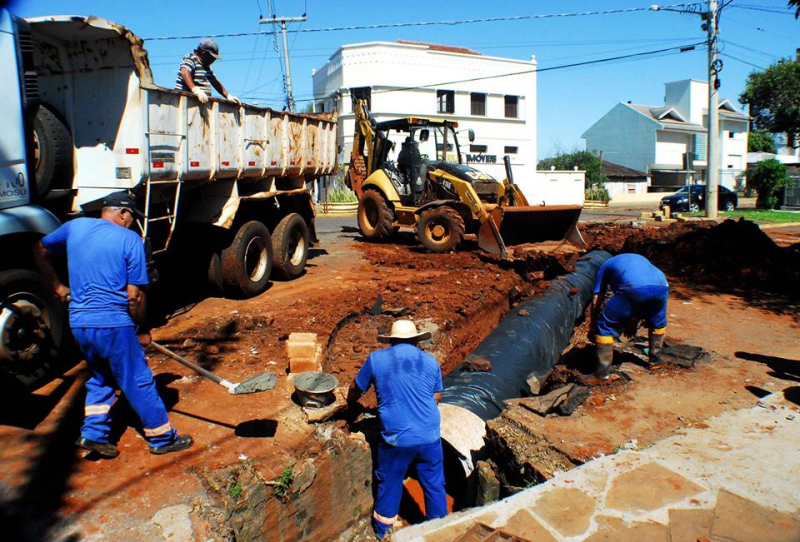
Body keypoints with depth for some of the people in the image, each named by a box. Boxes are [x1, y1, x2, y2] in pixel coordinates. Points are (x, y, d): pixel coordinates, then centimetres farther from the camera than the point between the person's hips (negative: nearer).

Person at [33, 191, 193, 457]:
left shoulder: (75, 226, 8)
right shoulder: (130, 239, -8)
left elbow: (40, 250, 23)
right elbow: (134, 295, -10)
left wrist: (58, 286, 28)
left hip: (78, 322, 6)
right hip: (113, 322, -6)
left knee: (100, 378, 24)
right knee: (138, 382, 6)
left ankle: (93, 433, 19)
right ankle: (162, 438, 16)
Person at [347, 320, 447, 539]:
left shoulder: (376, 359, 0)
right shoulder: (430, 361, 4)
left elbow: (356, 389, 13)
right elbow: (436, 398, 13)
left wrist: (350, 402, 35)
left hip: (396, 440, -1)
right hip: (429, 438, 1)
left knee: (389, 487, 18)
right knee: (435, 487, 18)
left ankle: (382, 533, 36)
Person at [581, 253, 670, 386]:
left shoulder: (606, 266, 32)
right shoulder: (640, 258, 45)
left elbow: (597, 302, 24)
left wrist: (593, 328, 34)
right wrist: (635, 320, 54)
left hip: (633, 289, -5)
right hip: (662, 286, 5)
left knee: (605, 326, 10)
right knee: (657, 322, 35)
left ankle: (603, 374, 8)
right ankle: (655, 359, 45)